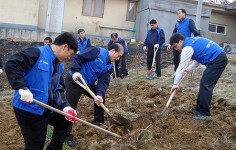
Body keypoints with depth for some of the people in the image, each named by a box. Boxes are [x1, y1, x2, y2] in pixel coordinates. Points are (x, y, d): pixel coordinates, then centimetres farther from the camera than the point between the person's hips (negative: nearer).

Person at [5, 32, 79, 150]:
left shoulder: (60, 66, 12)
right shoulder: (37, 53, -15)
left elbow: (58, 90, 9)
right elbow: (11, 65, -23)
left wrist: (65, 107, -7)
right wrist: (22, 88, -32)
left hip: (48, 108, 9)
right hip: (29, 109, -9)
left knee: (65, 121, 24)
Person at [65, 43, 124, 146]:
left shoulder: (109, 67, 7)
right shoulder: (97, 51, -15)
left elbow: (103, 82, -4)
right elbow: (78, 57, -17)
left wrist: (99, 94, -20)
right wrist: (75, 71, -28)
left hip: (88, 84, 9)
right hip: (74, 81, -8)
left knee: (101, 97, 17)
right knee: (70, 108, -7)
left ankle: (98, 122, 35)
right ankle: (67, 136, 4)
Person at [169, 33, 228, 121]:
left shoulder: (187, 48, -13)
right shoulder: (192, 40, 18)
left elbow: (181, 67, -11)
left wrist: (175, 84, -6)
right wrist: (189, 69, 32)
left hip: (217, 61, -10)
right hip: (220, 58, 10)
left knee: (205, 85, -11)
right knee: (207, 84, 12)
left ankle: (204, 113, -8)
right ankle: (199, 108, 19)